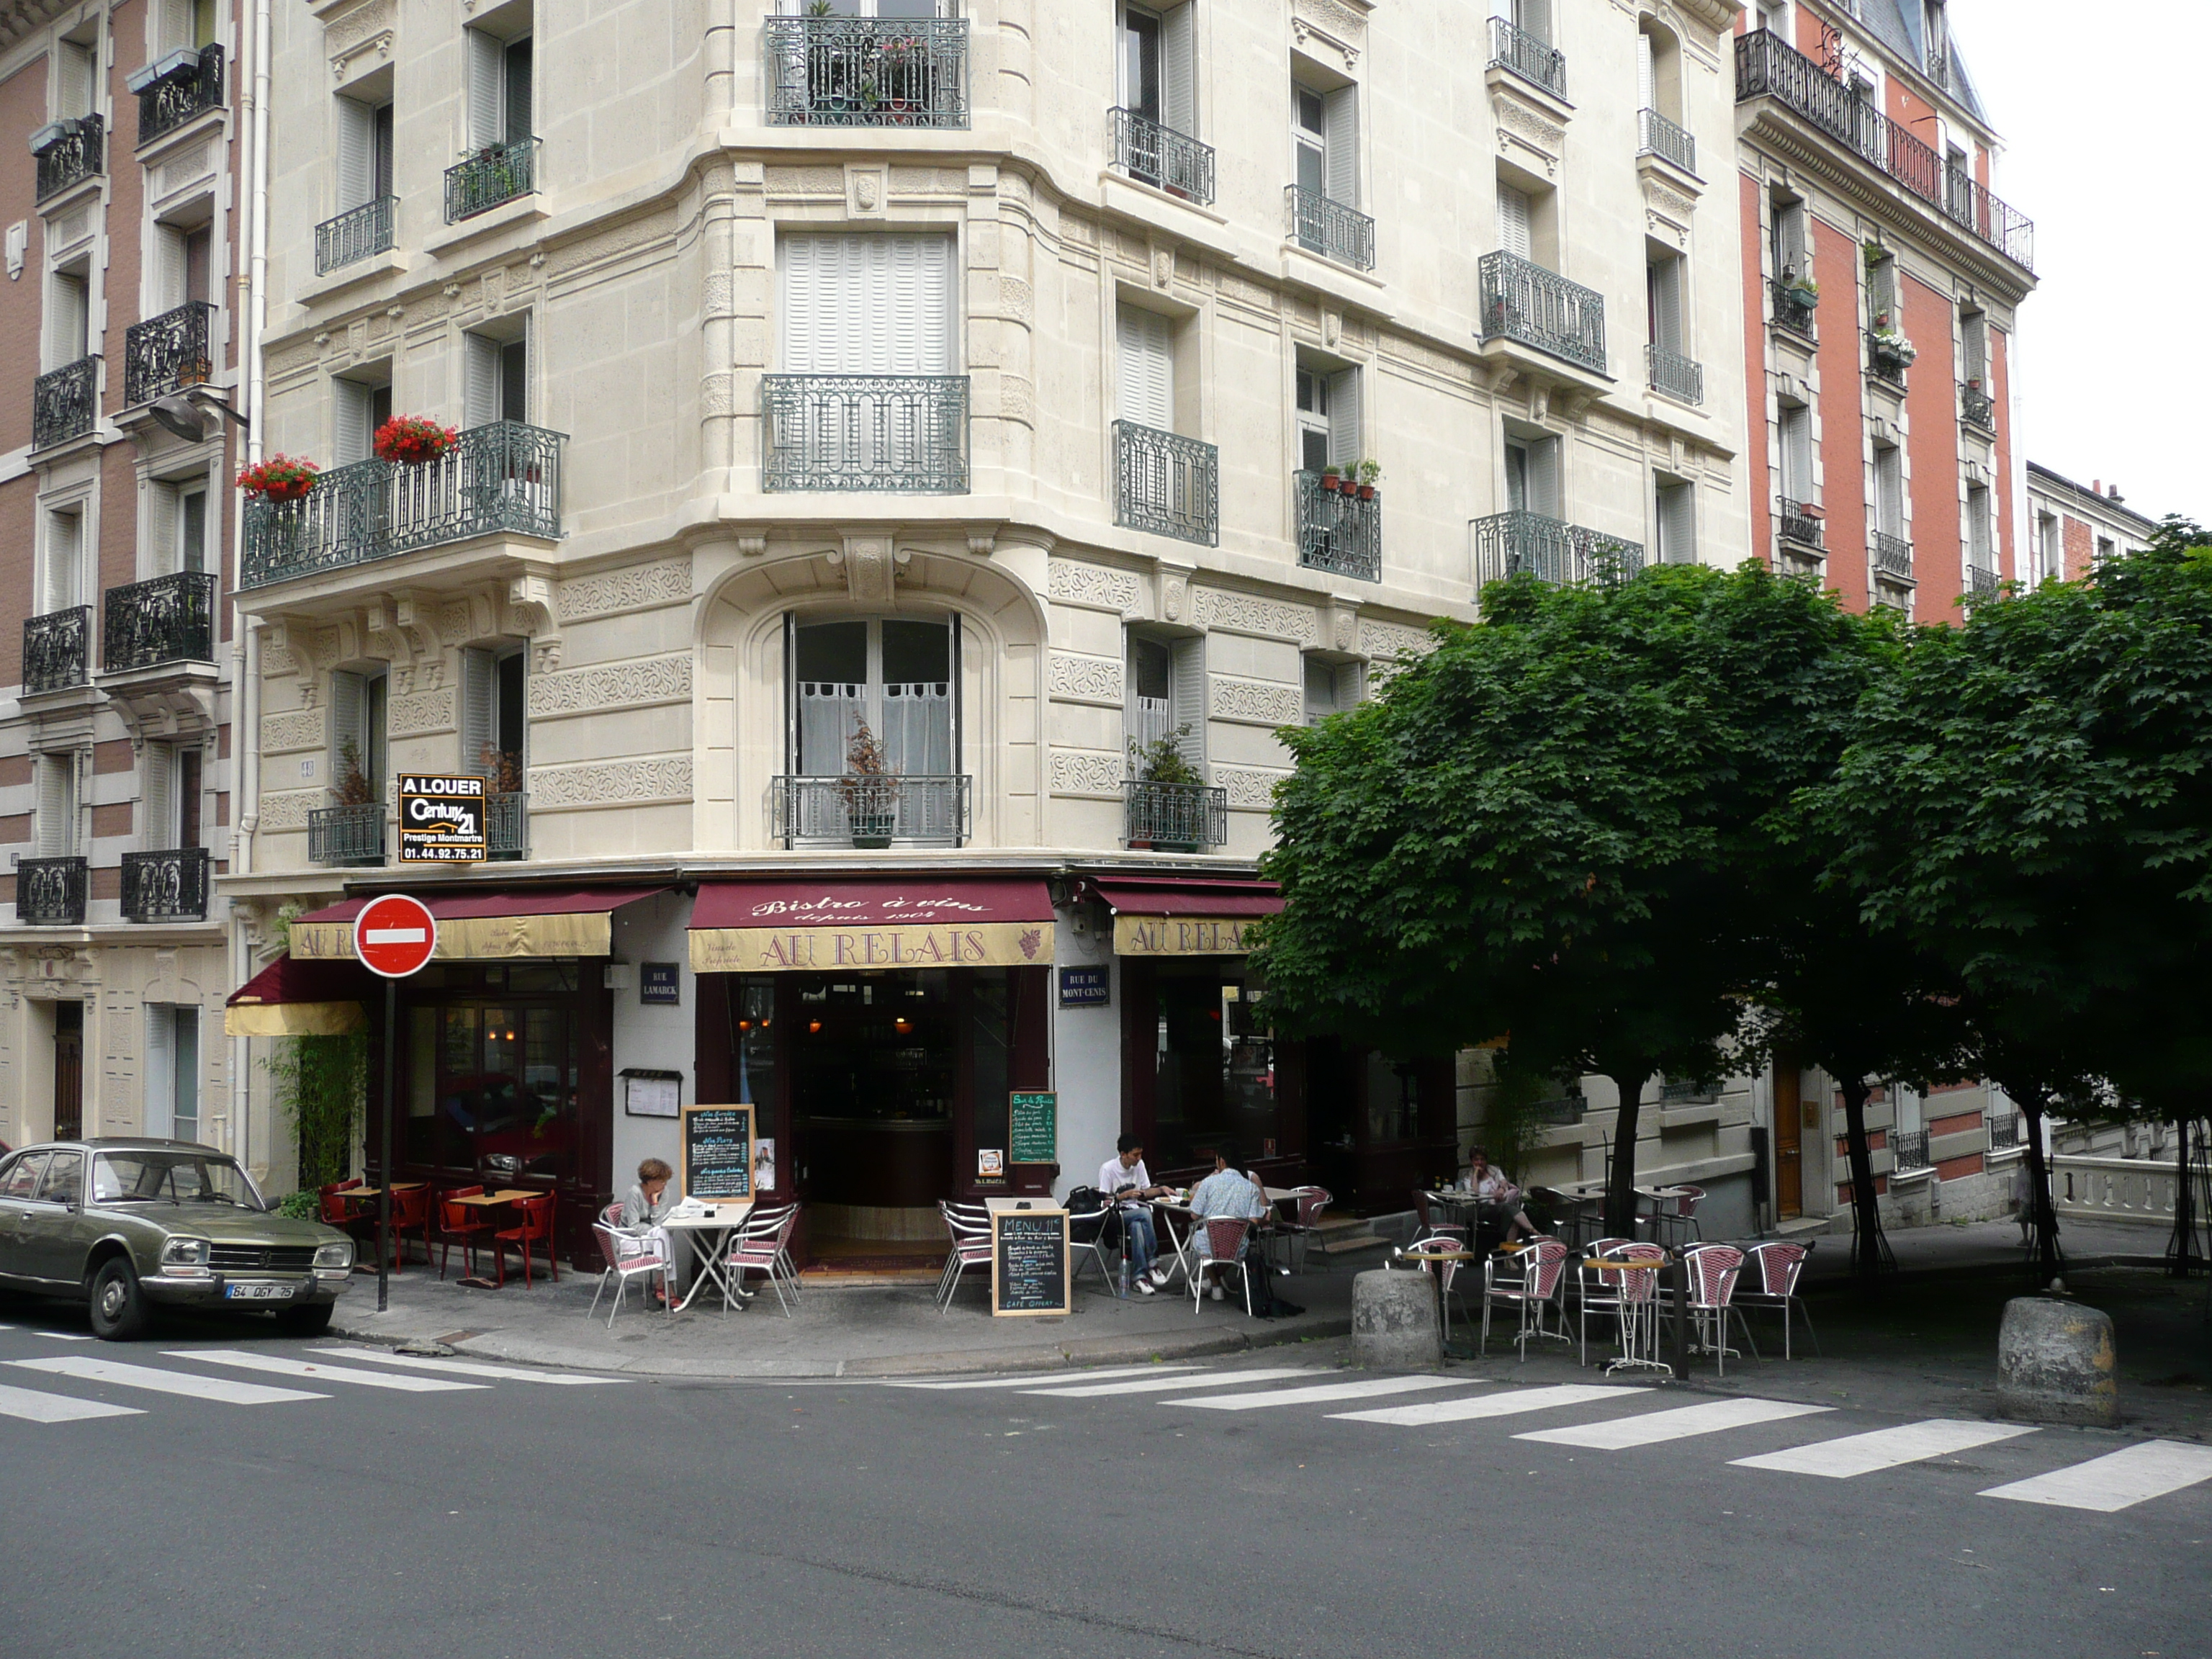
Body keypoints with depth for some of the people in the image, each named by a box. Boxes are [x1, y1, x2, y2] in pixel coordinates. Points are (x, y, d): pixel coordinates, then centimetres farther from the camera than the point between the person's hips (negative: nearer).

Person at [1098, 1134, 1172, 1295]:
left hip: (1134, 1212, 5)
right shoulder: (1108, 1169, -12)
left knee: (1137, 1226, -34)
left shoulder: (1139, 1165, 4)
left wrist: (1161, 1190, -5)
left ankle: (1140, 1276, -29)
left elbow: (1145, 1192, 13)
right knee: (1145, 1213, -33)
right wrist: (1125, 1195, -24)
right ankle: (1153, 1263, -26)